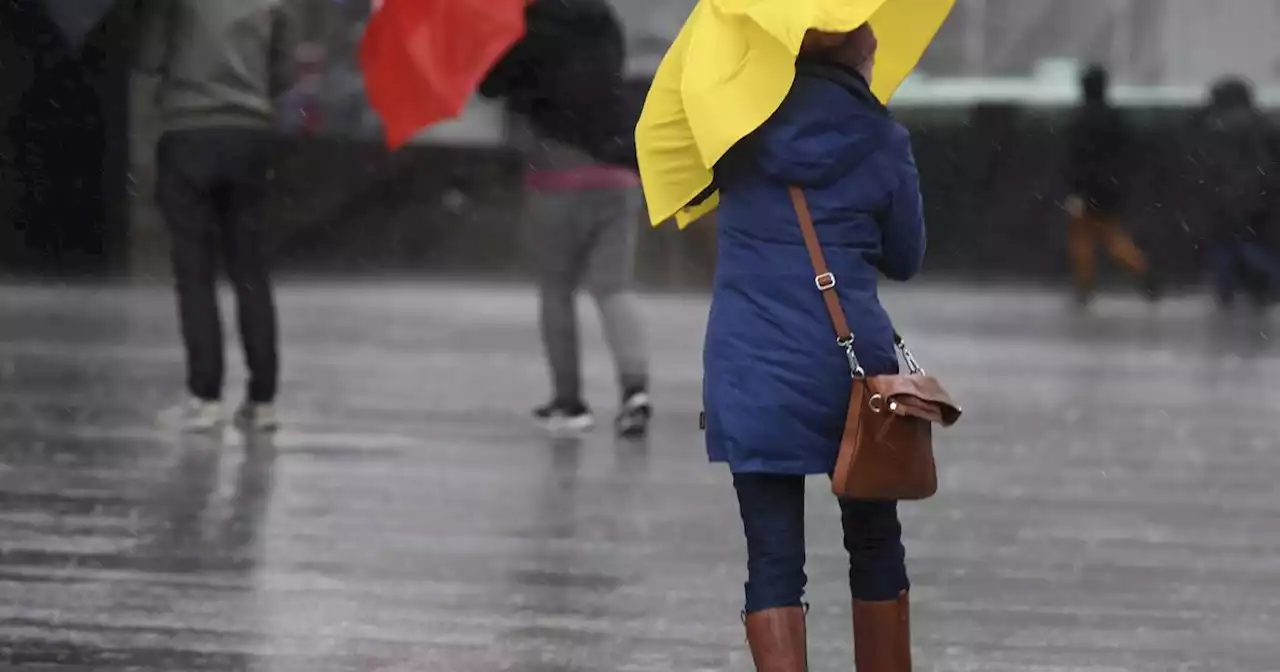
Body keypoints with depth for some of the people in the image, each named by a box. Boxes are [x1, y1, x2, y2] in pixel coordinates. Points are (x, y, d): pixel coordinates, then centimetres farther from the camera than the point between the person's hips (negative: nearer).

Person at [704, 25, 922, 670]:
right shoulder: (882, 140, -2)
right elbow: (905, 258, 9)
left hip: (751, 373, 1)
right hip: (851, 364, -1)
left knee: (773, 561, -1)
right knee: (875, 546, 15)